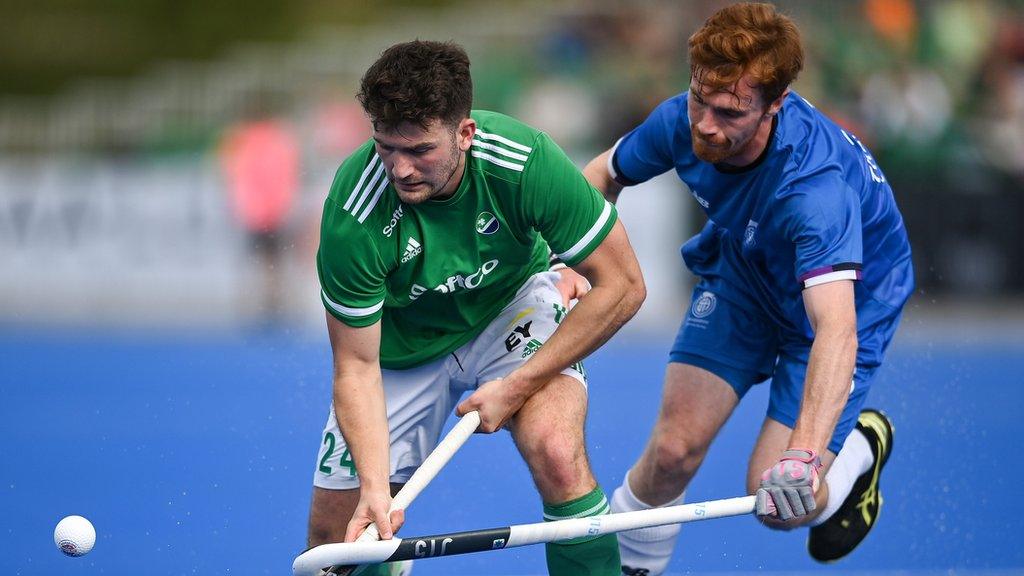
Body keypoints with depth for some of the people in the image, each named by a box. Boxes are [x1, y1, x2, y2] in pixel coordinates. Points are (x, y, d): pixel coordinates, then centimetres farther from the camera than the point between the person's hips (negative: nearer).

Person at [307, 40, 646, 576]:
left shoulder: (526, 162, -32)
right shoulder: (353, 216, -32)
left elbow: (621, 284, -22)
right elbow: (357, 367, -22)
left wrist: (518, 386, -23)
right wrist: (375, 486, -35)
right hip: (404, 342, 1)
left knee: (556, 451, -30)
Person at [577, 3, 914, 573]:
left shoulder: (816, 183, -43)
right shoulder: (681, 121, -24)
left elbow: (836, 328, -54)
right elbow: (604, 175, -1)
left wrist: (803, 454, -66)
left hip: (849, 297, -4)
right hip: (741, 274, 4)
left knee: (778, 502, -12)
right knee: (673, 450, -10)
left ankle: (861, 447, 21)